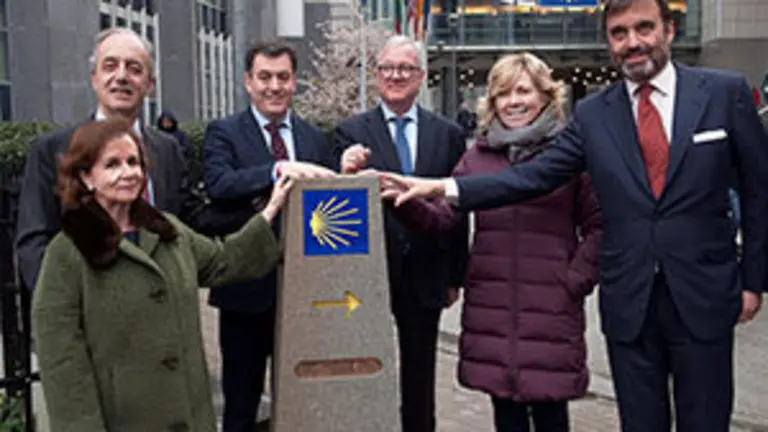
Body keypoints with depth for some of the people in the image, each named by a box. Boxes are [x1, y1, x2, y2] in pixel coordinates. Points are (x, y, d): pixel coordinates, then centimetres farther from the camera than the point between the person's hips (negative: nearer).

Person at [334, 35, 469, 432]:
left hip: (425, 277, 2)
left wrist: (455, 276, 3)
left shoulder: (448, 134, 3)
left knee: (420, 380, 14)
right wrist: (347, 175, -29)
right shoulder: (351, 132, -1)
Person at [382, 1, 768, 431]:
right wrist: (442, 187, -13)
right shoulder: (593, 114, 3)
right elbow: (532, 176, -3)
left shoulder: (726, 93, -2)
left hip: (704, 297, -1)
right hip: (628, 303, 2)